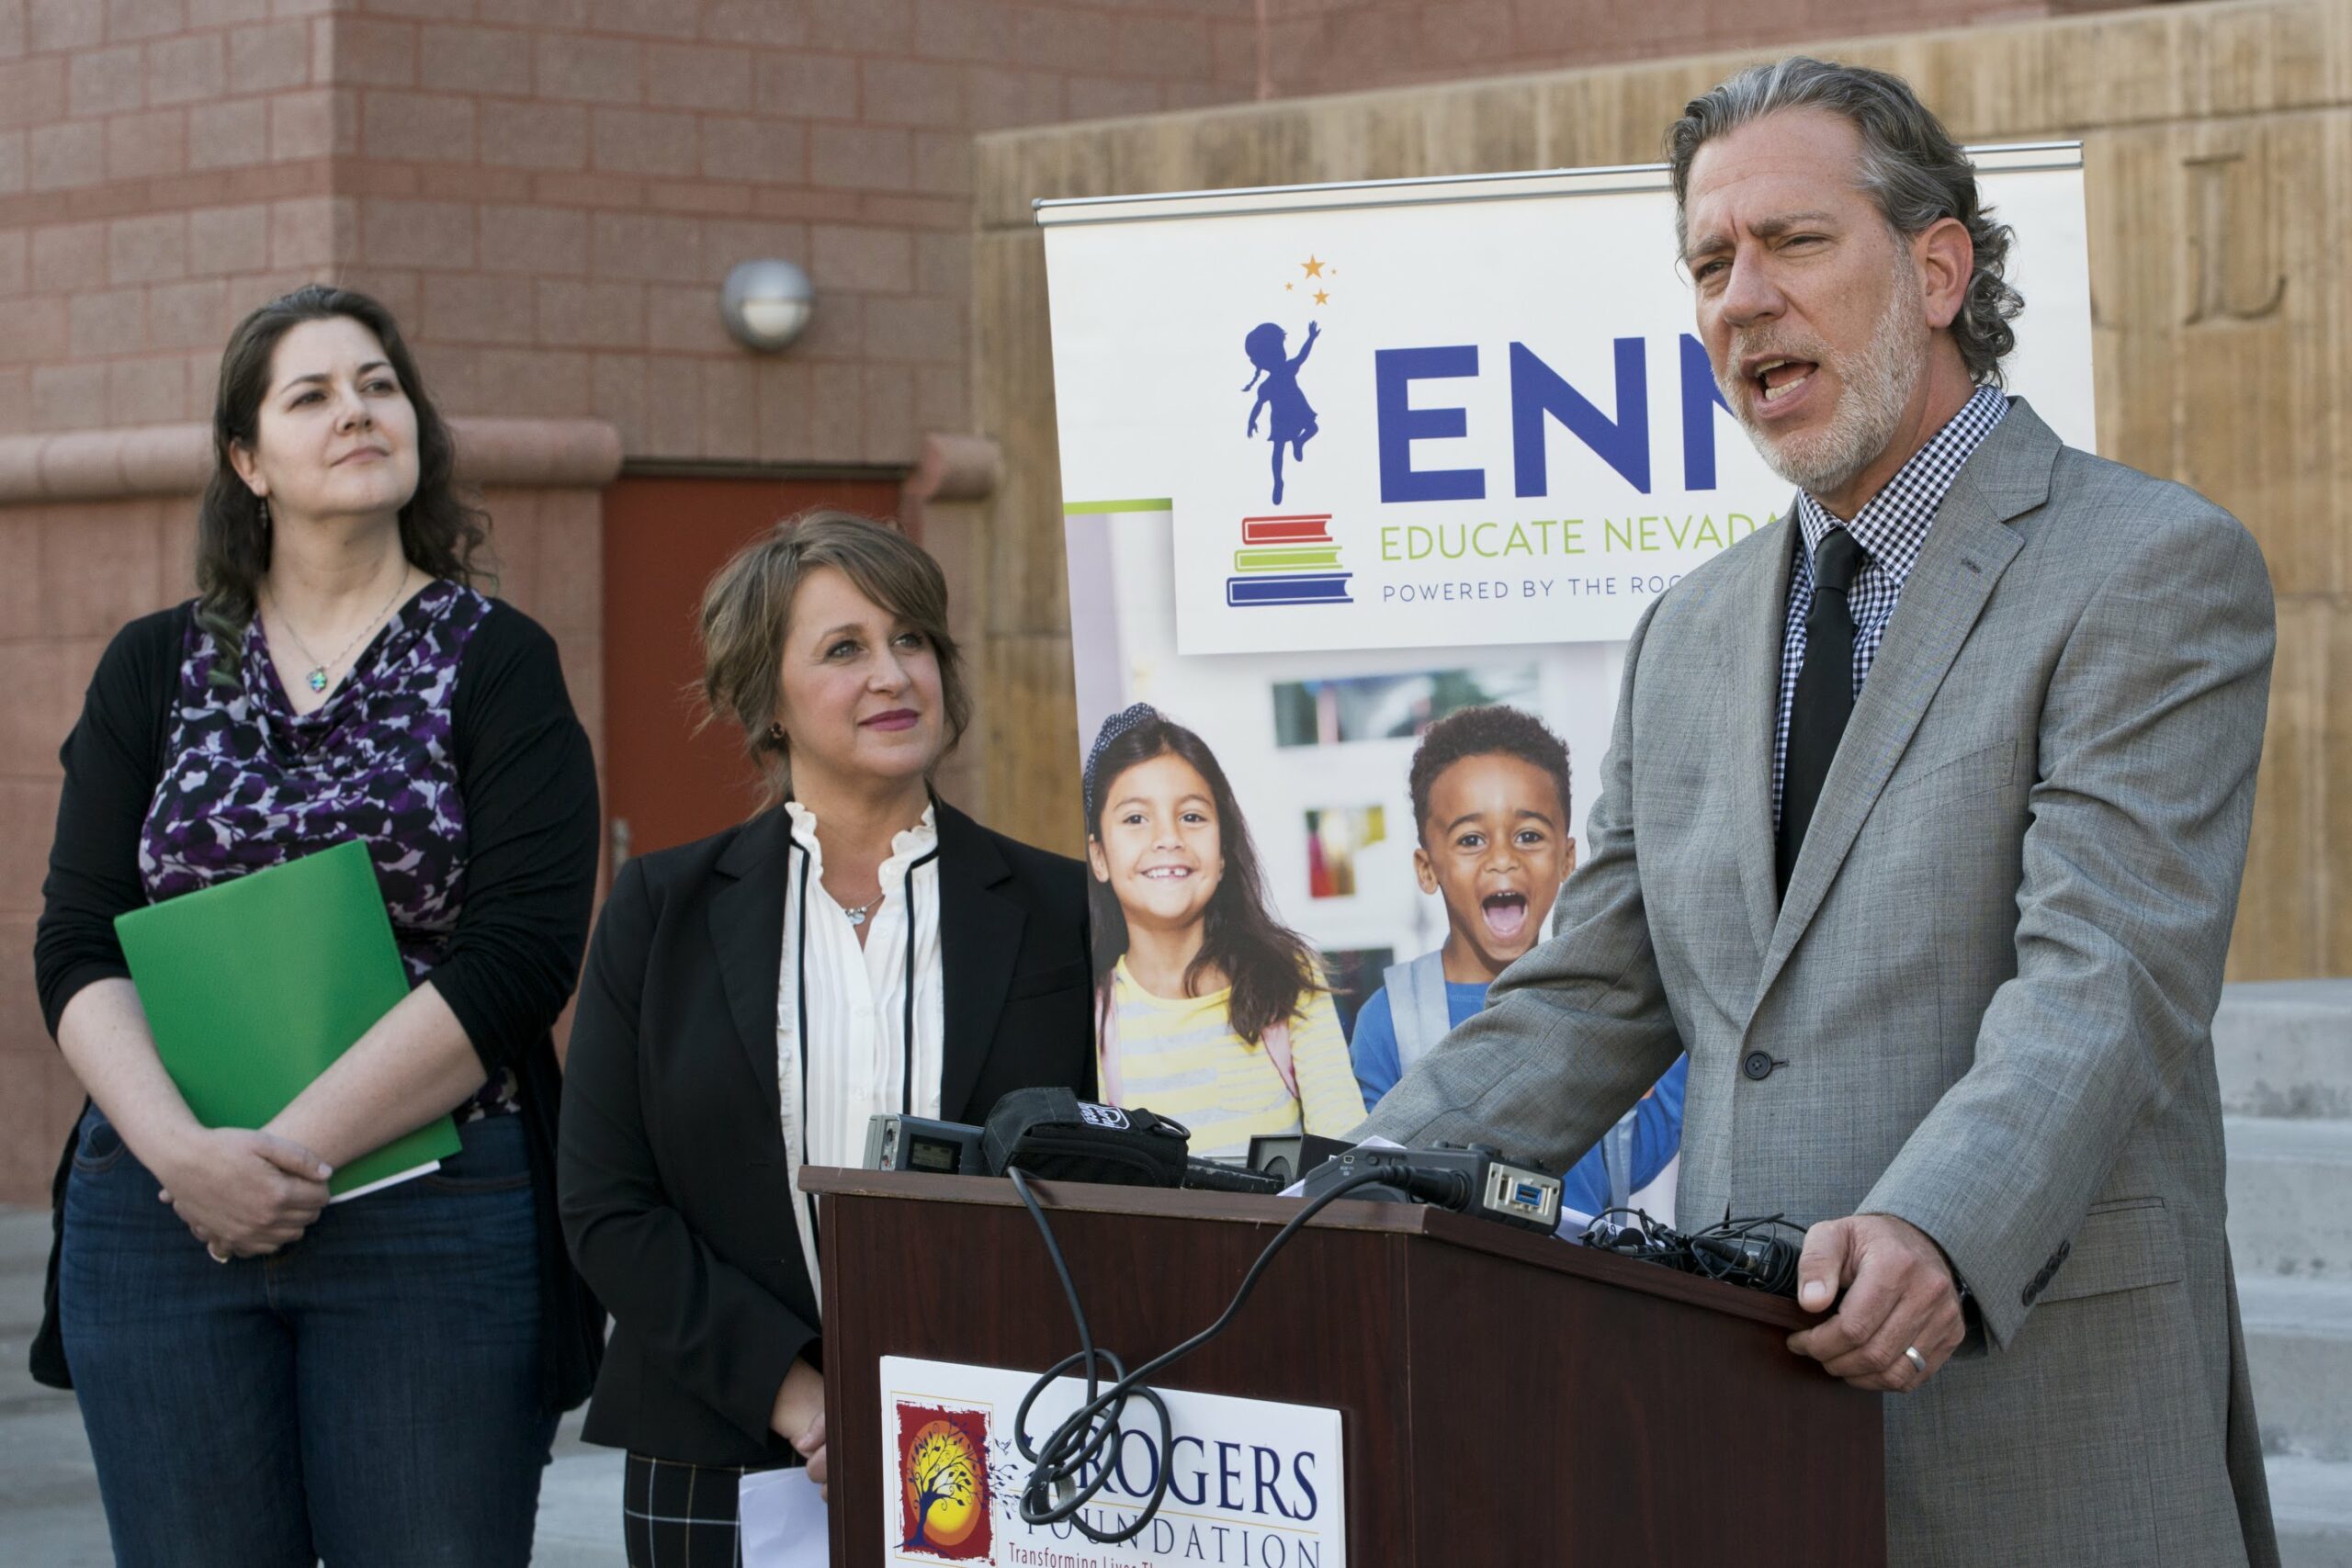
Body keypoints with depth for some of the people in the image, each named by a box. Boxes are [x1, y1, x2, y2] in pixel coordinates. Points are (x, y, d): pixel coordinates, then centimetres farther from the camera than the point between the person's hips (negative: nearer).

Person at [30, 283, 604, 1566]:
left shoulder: (498, 664, 4)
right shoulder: (154, 670, 12)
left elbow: (518, 958, -7)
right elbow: (77, 951, 5)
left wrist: (294, 1150, -14)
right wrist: (182, 1150, -13)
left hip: (437, 1214, -2)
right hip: (161, 1211, 2)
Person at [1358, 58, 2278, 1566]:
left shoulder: (2159, 569, -4)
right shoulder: (1691, 635, 18)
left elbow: (2107, 976, -16)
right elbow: (1594, 1005, 17)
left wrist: (1939, 1240, -32)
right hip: (1742, 1412, 6)